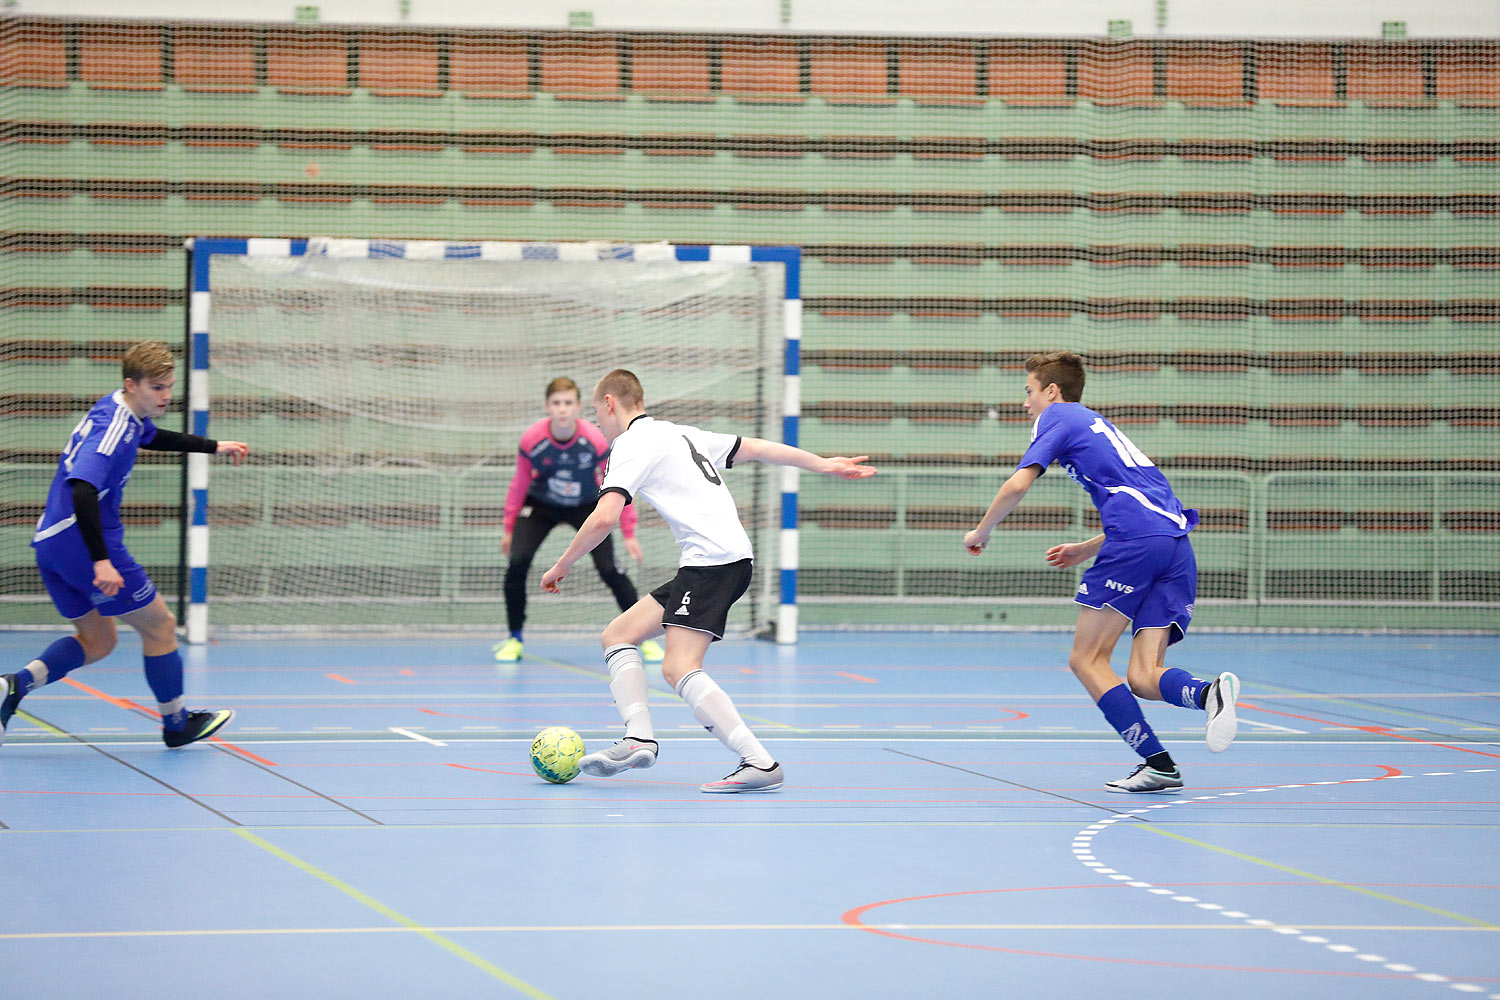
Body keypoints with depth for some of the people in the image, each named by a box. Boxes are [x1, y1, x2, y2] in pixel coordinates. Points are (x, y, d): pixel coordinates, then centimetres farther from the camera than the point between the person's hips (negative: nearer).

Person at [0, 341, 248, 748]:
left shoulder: (121, 411, 9)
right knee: (160, 626, 7)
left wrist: (214, 447, 37)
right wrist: (101, 562, -39)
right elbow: (83, 493, -34)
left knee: (97, 641, 18)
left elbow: (152, 437, 34)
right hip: (83, 542, -10)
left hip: (51, 543, 10)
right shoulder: (113, 428, -22)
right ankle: (176, 724, 18)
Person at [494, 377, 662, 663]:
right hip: (541, 505, 1)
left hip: (586, 507, -1)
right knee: (517, 562, -19)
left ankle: (644, 637, 3)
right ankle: (514, 640, -1)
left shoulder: (596, 441, -26)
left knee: (609, 569, -14)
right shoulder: (531, 440, -24)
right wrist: (509, 528, -1)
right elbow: (520, 483, -6)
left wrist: (629, 534, -12)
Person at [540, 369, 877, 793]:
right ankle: (639, 738, -1)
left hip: (714, 560, -10)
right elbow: (757, 448, 25)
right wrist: (823, 465, 32)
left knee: (679, 669, -18)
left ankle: (760, 764, -24)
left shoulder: (632, 445, -4)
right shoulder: (679, 434, 23)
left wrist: (562, 565, -5)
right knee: (617, 637, 11)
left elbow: (603, 518, -16)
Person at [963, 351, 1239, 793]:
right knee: (1143, 677, 1)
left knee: (1087, 660, -1)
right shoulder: (1099, 425, 35)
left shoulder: (1057, 418, 12)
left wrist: (981, 533, 15)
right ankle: (1209, 692, -32)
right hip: (1178, 545, 8)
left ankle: (1157, 763, -15)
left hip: (1134, 541, -8)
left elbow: (1017, 485, -1)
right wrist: (1088, 549, 44)